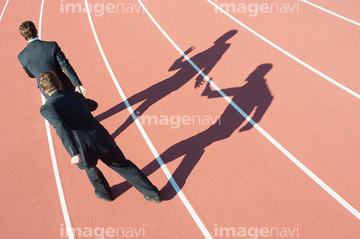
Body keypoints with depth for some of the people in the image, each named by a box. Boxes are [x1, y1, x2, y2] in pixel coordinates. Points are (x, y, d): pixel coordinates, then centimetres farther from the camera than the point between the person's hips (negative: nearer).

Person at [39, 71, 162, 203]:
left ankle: (104, 193, 56)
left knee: (90, 168, 31)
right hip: (101, 140, 3)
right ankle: (153, 193, 25)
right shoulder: (76, 95, 11)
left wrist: (74, 153, -27)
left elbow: (60, 127, -22)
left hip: (83, 151, -2)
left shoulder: (46, 108, -2)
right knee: (123, 165, 19)